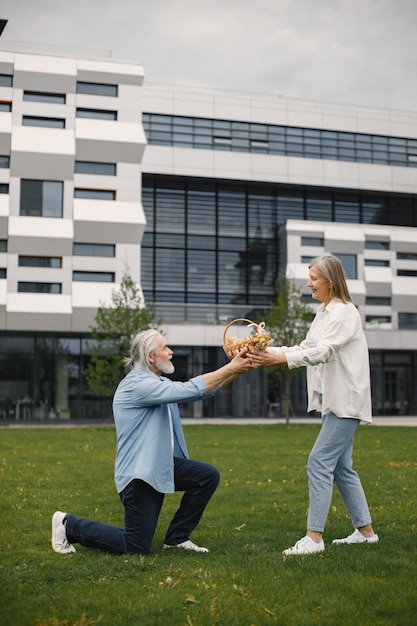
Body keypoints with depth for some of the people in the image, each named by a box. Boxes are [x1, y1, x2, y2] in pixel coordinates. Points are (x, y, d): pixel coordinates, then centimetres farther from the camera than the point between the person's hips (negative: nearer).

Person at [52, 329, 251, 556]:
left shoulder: (158, 383, 12)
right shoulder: (138, 384, -19)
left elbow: (203, 389, 10)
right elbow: (191, 390, -25)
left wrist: (234, 370, -1)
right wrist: (230, 369, -19)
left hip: (162, 465, 9)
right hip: (139, 473, -9)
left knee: (208, 476, -5)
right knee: (136, 548, -4)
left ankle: (177, 537, 8)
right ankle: (69, 525, 13)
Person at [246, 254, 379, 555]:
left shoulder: (344, 312, -14)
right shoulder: (324, 312, 14)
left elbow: (324, 351, -26)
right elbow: (306, 348, 15)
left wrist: (279, 359, -37)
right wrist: (267, 351, 3)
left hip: (346, 401, -10)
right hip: (333, 400, 10)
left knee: (320, 462, -13)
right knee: (341, 466, 13)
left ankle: (314, 536, -9)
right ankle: (365, 531, 22)